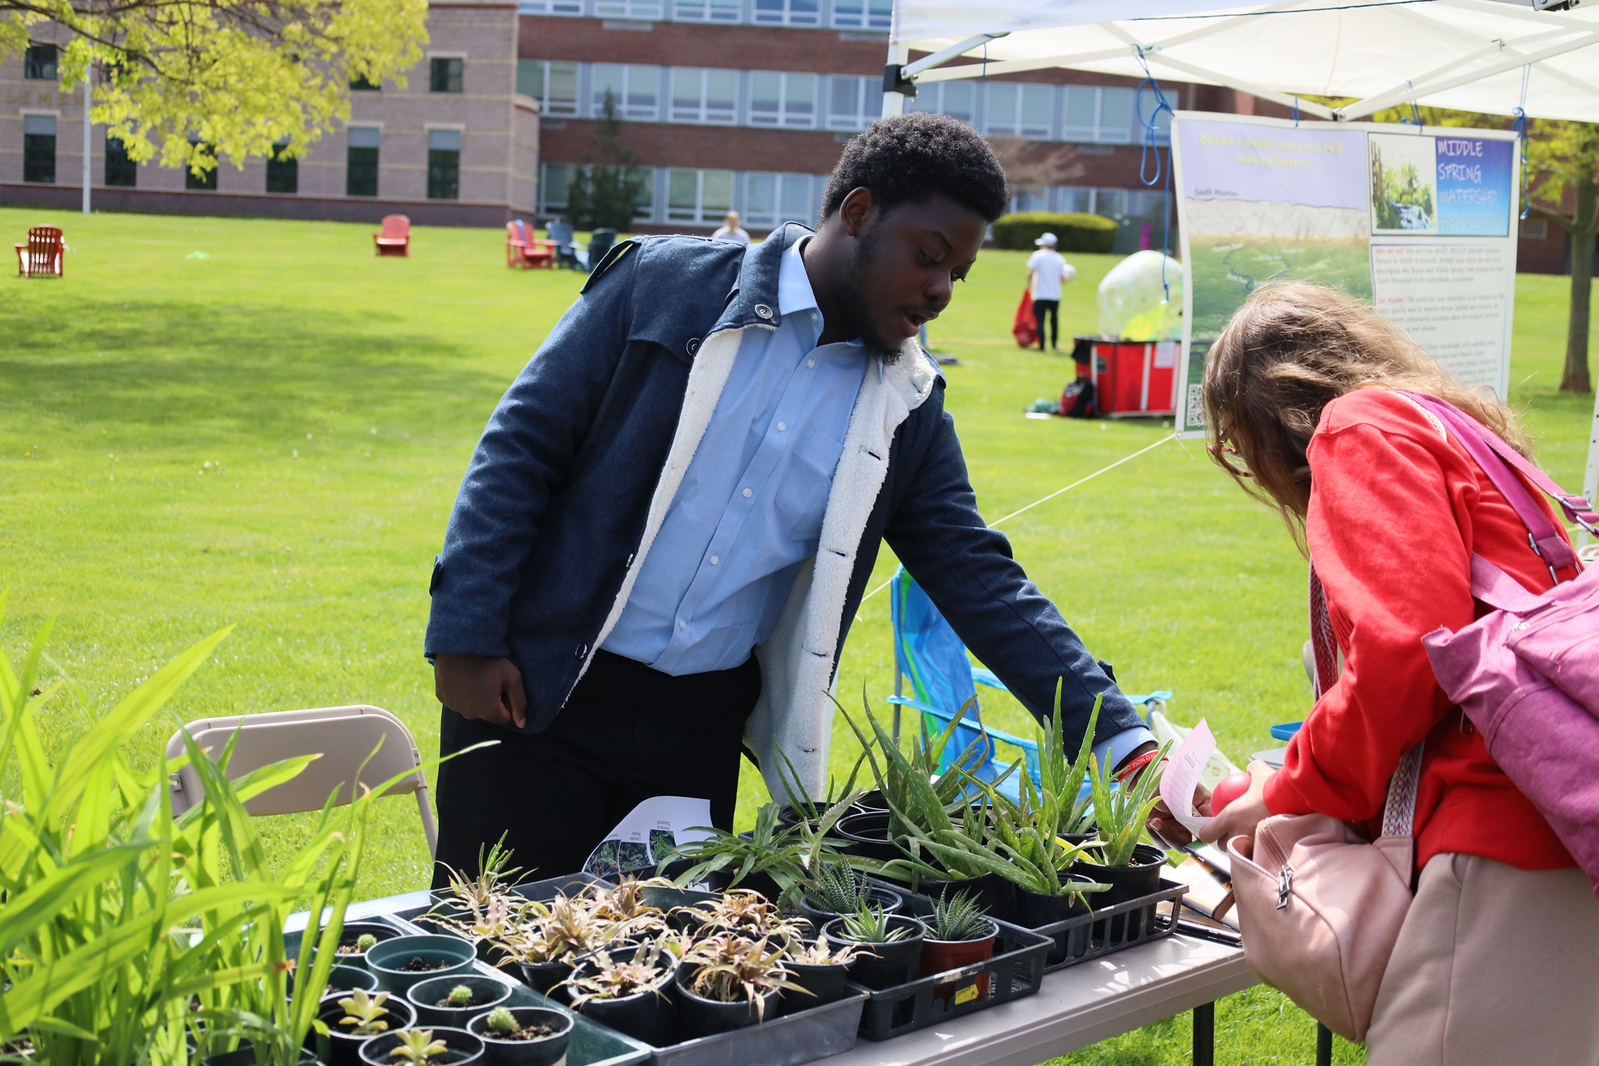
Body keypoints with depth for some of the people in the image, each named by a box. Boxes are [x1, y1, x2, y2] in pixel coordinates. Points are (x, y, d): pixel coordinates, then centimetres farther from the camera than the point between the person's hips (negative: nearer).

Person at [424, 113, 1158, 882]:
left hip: (702, 728, 3)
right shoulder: (666, 283, -5)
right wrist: (465, 635, -10)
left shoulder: (907, 408, 5)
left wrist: (1125, 747, -3)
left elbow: (979, 580, 4)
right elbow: (521, 444, -4)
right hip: (536, 698, -3)